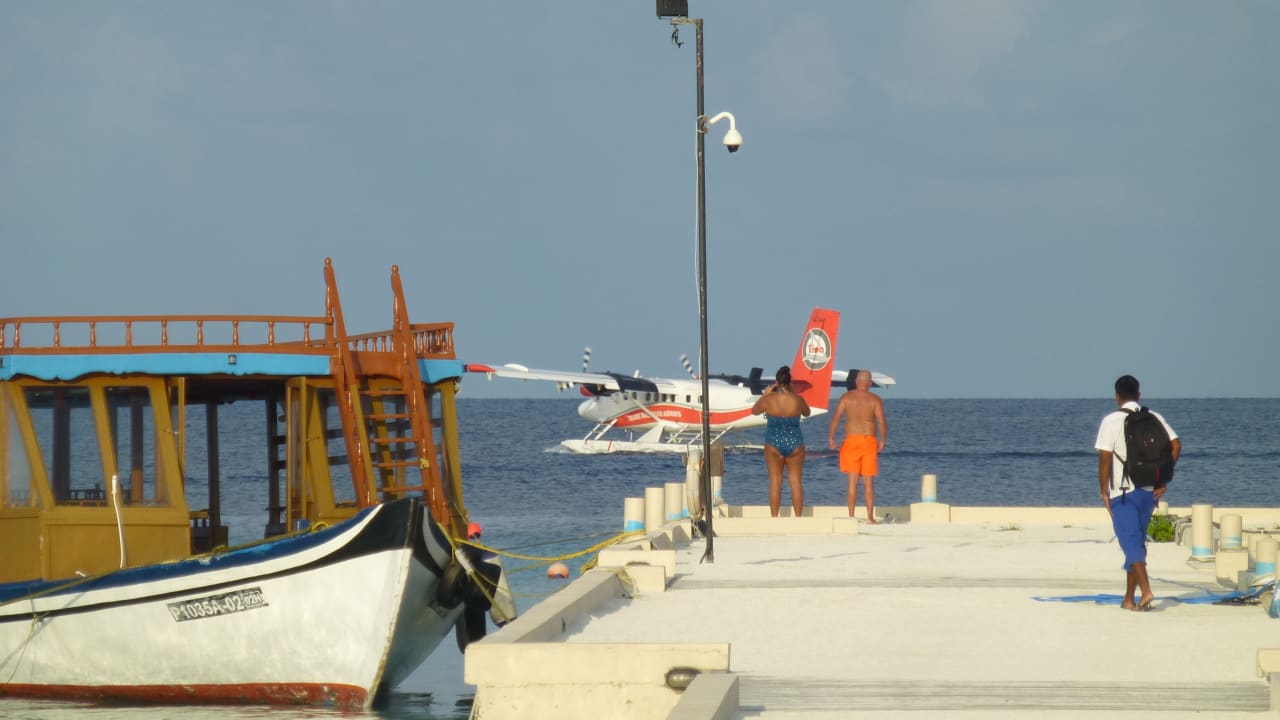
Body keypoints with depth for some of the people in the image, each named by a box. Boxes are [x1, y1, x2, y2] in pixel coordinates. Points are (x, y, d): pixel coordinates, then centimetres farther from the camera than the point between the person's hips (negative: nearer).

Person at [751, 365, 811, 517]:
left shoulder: (768, 399, -9)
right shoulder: (797, 400, -7)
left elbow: (754, 411, 10)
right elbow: (807, 413, 15)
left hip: (774, 443, -1)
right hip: (795, 443, 1)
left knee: (775, 481, 4)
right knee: (796, 481, 6)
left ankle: (774, 517, 3)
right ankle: (798, 517, 5)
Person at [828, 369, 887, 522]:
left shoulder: (846, 397, 2)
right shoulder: (875, 399, -1)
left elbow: (835, 417, -6)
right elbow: (882, 422, -9)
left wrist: (831, 437, 1)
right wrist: (882, 440, 2)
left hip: (851, 441, 0)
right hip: (869, 441, 0)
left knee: (852, 481, 4)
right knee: (868, 482, 4)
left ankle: (851, 516, 0)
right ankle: (870, 517, 0)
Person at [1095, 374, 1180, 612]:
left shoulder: (1112, 421, -7)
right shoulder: (1154, 418, 7)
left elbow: (1105, 457, -13)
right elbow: (1176, 444, -1)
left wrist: (1104, 490, -4)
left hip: (1123, 492, -5)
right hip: (1149, 491, 5)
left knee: (1130, 543, -6)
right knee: (1137, 541, 15)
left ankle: (1145, 591, -25)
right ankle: (1129, 599, 19)